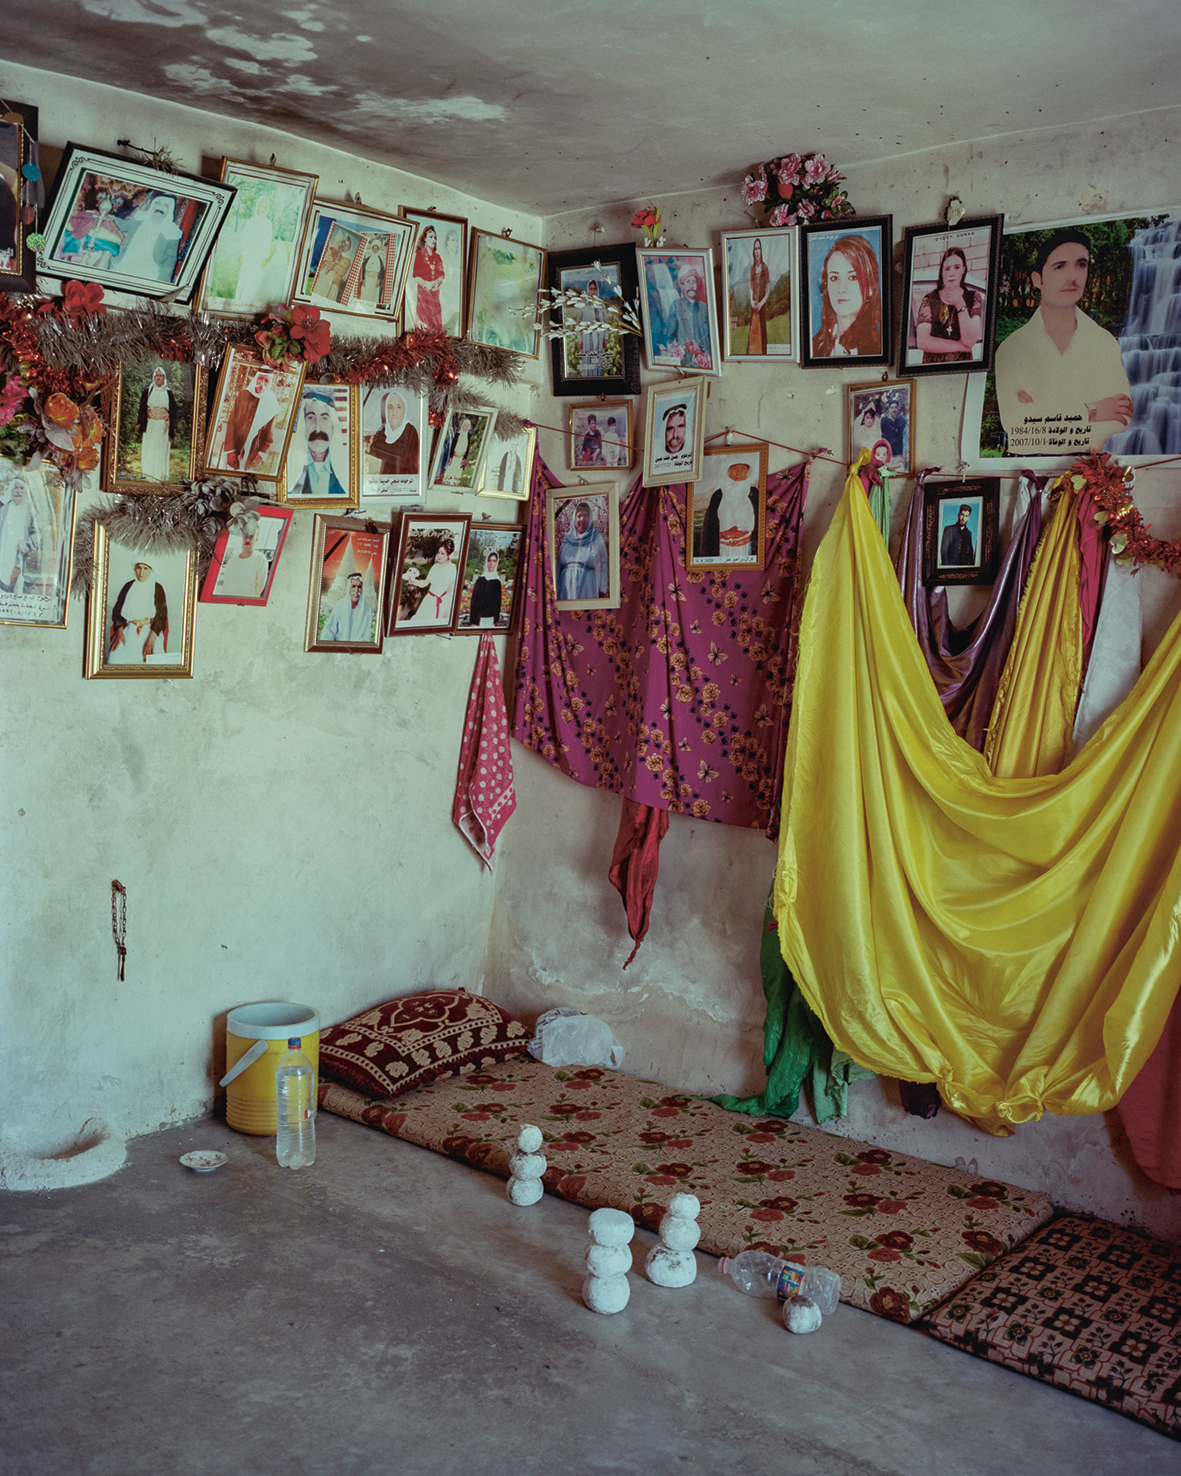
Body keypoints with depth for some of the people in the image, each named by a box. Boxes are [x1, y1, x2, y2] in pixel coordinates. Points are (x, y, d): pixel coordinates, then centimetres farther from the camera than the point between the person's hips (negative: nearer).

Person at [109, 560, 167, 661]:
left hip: (150, 630, -2)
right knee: (114, 656, -27)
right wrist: (119, 632, -12)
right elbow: (117, 610, 7)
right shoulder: (128, 587, 14)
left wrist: (151, 638, -19)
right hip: (128, 630, 2)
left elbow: (162, 615, -3)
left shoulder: (157, 588, 7)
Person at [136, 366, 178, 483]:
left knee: (161, 449, -1)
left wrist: (173, 427, 2)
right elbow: (142, 408, 8)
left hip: (163, 425, 0)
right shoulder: (147, 392, 9)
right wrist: (139, 423, 1)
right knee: (149, 448, -4)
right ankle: (149, 474, -2)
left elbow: (173, 411, 7)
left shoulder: (169, 393, 8)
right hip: (150, 424, 0)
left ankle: (159, 475, 4)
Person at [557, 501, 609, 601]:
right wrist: (557, 588, 9)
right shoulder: (567, 539, 13)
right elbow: (559, 565, 15)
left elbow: (604, 566, 2)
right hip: (567, 588, 2)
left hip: (588, 591, -2)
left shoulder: (597, 539, 6)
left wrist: (602, 591, -6)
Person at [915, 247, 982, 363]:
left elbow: (970, 341, -6)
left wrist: (960, 305, -12)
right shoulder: (929, 300, 3)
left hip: (963, 366, 2)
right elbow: (922, 342, -8)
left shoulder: (973, 298, 8)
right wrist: (960, 346, -6)